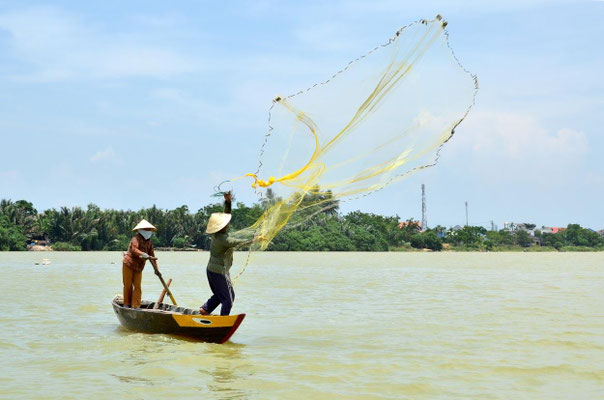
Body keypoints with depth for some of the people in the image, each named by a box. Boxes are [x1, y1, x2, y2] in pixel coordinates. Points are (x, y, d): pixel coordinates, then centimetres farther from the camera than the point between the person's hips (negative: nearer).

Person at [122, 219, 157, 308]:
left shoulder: (149, 242, 9)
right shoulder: (136, 239, -14)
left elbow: (152, 255, 13)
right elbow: (134, 249, -33)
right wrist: (143, 254, -50)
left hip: (138, 268, 6)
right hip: (128, 264, -6)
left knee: (137, 286, -2)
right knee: (128, 285, 0)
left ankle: (135, 306, -2)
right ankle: (127, 304, 13)